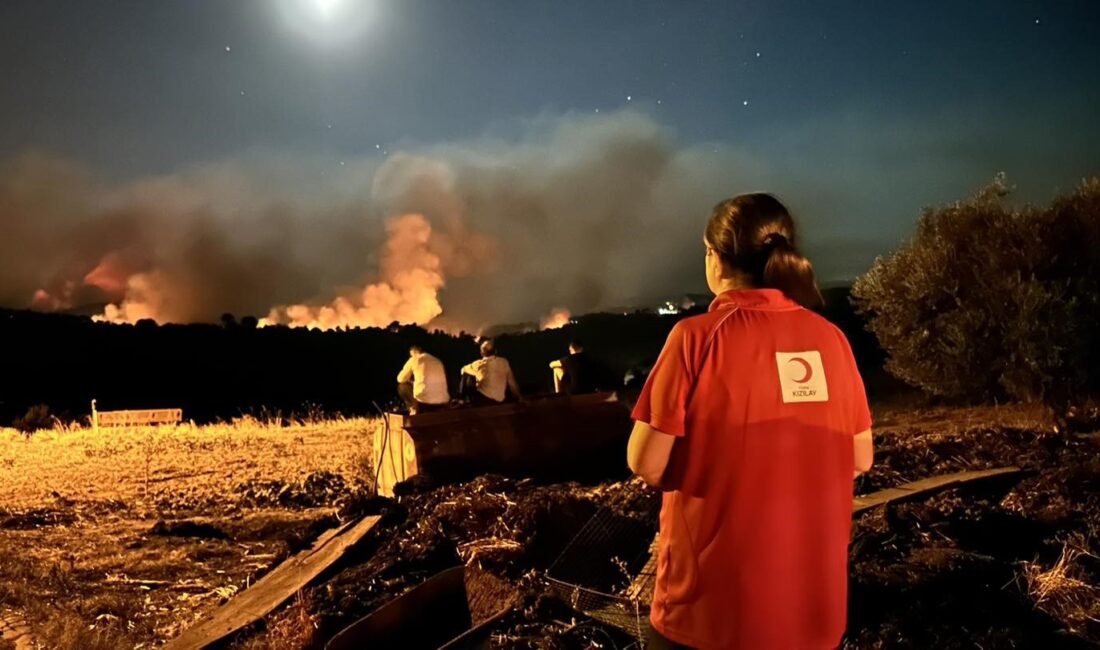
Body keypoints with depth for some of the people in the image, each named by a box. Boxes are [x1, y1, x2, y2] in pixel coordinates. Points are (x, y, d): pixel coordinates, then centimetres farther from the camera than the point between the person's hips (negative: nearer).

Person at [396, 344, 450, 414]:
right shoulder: (438, 361, 19)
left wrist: (413, 382, 34)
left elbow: (400, 379, 13)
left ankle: (414, 408, 2)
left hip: (424, 400, -5)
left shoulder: (414, 360, 5)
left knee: (402, 386, 20)